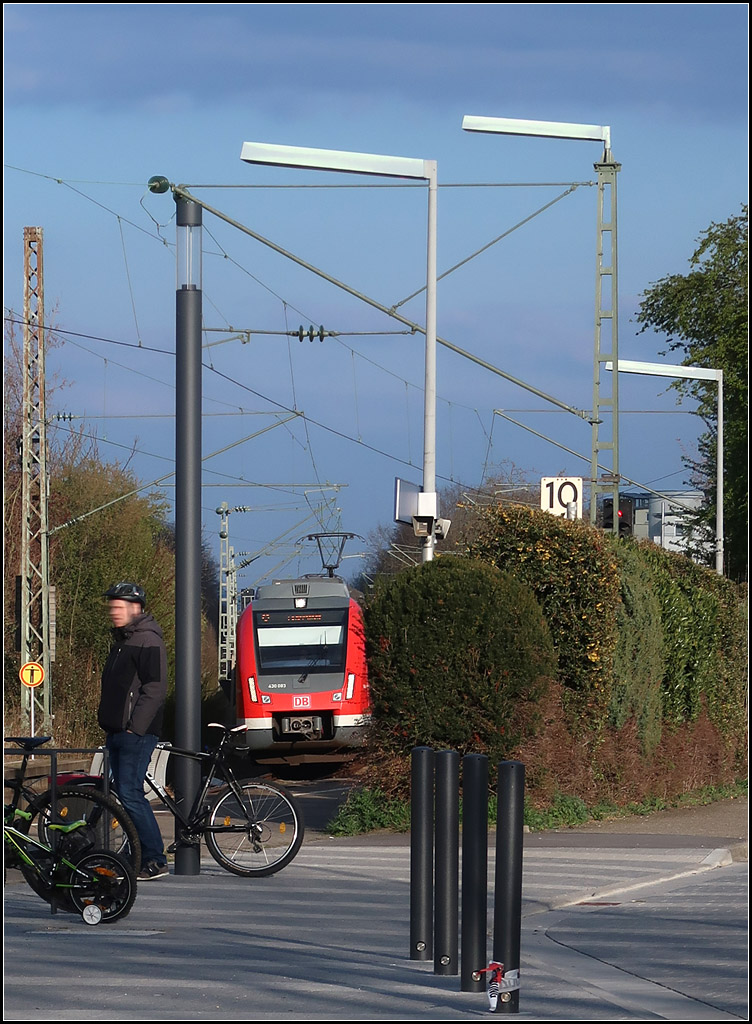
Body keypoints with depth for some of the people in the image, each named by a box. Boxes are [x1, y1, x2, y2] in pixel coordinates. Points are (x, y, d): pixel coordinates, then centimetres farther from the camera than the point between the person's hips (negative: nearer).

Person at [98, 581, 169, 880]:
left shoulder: (148, 641, -11)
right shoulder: (121, 640, 19)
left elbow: (155, 690, -17)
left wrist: (134, 727, -20)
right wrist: (109, 725, 19)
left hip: (137, 733, -10)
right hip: (116, 733, 10)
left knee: (130, 795, -13)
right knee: (127, 794, 8)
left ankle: (155, 861, -11)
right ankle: (144, 858, 11)